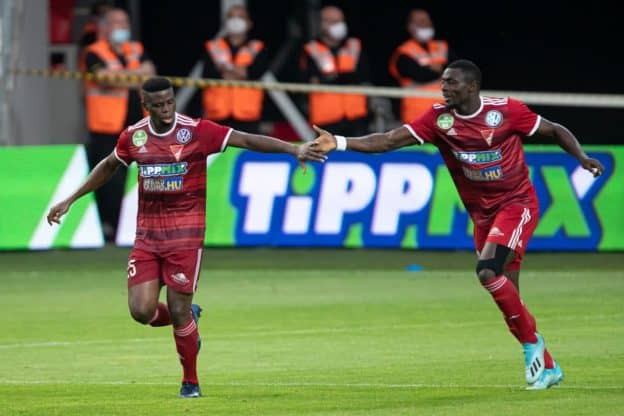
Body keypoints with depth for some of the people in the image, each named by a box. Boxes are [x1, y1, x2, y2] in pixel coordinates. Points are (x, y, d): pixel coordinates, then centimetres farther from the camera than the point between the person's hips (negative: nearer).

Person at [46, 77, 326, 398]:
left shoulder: (196, 131, -9)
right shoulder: (134, 136, 4)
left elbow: (248, 140, -13)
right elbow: (108, 167, 23)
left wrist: (295, 150, -22)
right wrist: (70, 200, 25)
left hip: (185, 233, -4)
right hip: (146, 234, 4)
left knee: (178, 311, -5)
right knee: (141, 310, -7)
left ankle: (190, 382, 16)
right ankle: (188, 319, 27)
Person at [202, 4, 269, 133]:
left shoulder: (257, 49, 9)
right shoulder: (213, 48, 10)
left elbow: (255, 72, -10)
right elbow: (209, 75, -6)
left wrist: (226, 66, -8)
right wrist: (241, 73, -8)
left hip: (247, 115, -1)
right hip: (218, 115, 1)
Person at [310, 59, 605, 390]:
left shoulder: (505, 110, -12)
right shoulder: (440, 118, -4)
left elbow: (555, 131, 1)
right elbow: (389, 140, -10)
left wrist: (582, 158, -14)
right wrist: (339, 143, -21)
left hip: (517, 204, -5)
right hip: (482, 214, 5)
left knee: (488, 270, -26)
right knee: (507, 297, 3)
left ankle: (531, 342, -9)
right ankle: (548, 368, 17)